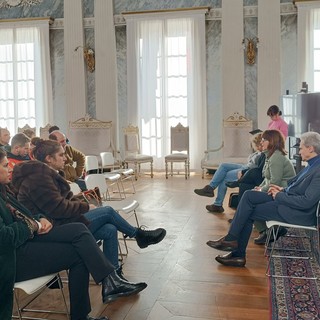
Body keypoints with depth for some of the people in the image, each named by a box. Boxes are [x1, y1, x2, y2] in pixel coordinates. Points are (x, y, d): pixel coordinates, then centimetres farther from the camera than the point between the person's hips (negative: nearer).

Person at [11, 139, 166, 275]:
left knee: (110, 230, -2)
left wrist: (84, 205, -1)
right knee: (107, 212, -7)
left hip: (59, 223, 10)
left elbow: (67, 198, 16)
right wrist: (86, 207, -11)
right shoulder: (39, 177, -19)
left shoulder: (46, 173, 15)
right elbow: (58, 208, -24)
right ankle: (139, 235, 16)